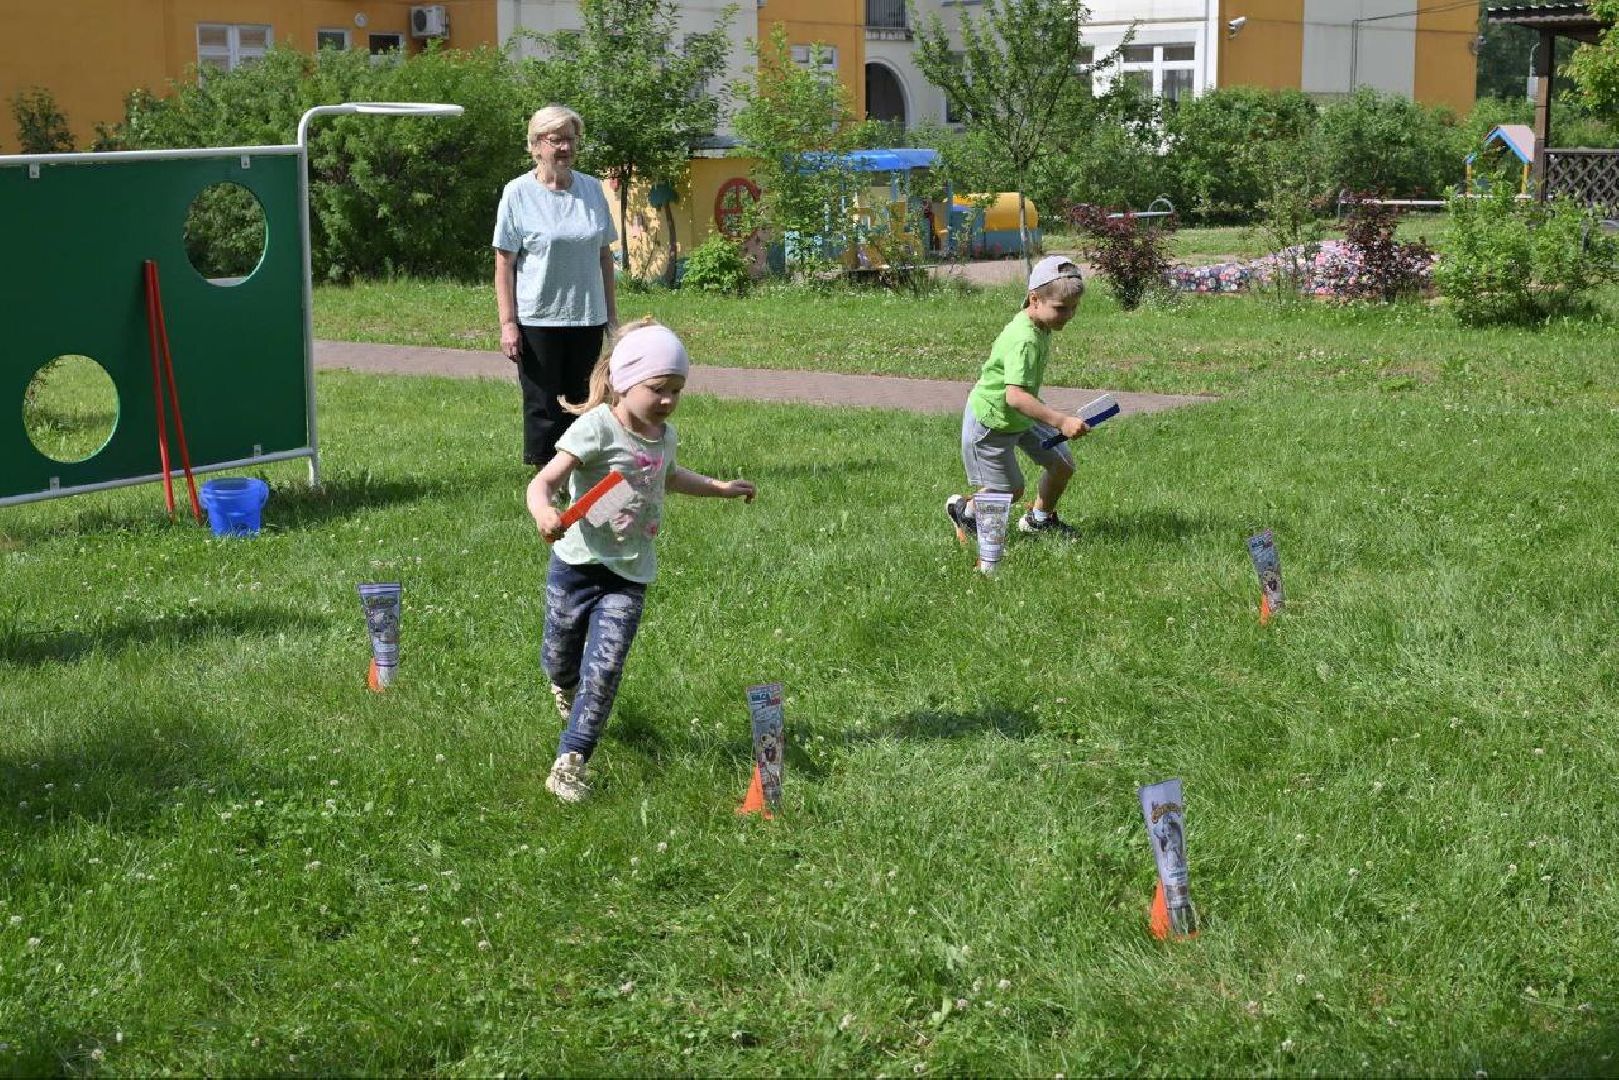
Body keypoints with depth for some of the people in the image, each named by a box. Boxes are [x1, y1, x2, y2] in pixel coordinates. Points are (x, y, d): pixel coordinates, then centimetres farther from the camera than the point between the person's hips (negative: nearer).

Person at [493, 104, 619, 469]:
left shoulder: (592, 189, 7)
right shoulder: (518, 193, -6)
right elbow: (504, 264, -6)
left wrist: (612, 312, 13)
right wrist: (507, 323, -11)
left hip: (588, 317, 4)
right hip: (537, 319, -4)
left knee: (579, 403, 9)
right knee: (543, 408, 0)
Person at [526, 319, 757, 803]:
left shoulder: (663, 435, 4)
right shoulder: (596, 428, -18)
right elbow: (543, 482, -26)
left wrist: (719, 487, 30)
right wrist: (543, 513, -48)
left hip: (630, 575, 4)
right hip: (578, 563, -3)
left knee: (603, 671, -9)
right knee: (560, 659, 16)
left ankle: (570, 761, -4)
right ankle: (566, 688, 53)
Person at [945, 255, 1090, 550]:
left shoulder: (1038, 326, -4)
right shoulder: (1025, 340, -35)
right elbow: (1014, 396, -45)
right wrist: (1061, 421, -49)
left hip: (1022, 415, 9)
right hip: (991, 421, -9)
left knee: (1063, 465, 7)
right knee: (1010, 490, 4)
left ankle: (1039, 518, 33)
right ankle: (964, 509, 33)